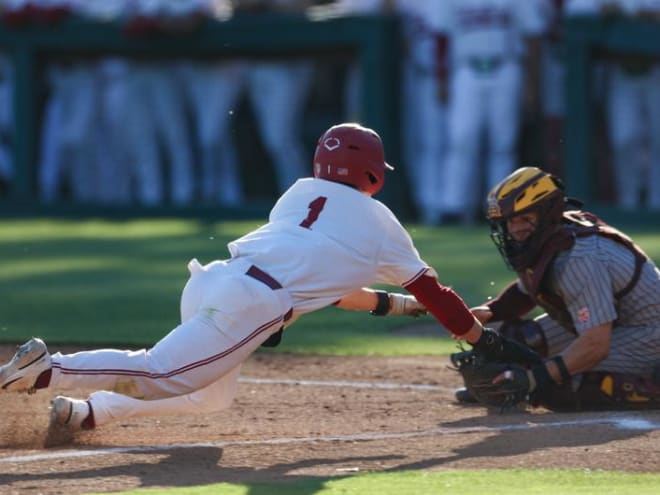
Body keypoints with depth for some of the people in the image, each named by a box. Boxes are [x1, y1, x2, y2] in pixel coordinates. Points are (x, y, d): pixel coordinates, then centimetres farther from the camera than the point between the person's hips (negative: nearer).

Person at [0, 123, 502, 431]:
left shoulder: (301, 192, 29)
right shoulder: (380, 223, 13)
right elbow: (429, 289, 21)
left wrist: (390, 304, 43)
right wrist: (481, 337, 32)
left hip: (210, 280, 8)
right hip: (249, 303, -8)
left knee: (215, 392, 25)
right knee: (160, 375, -15)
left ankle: (87, 412, 12)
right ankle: (46, 370, -29)